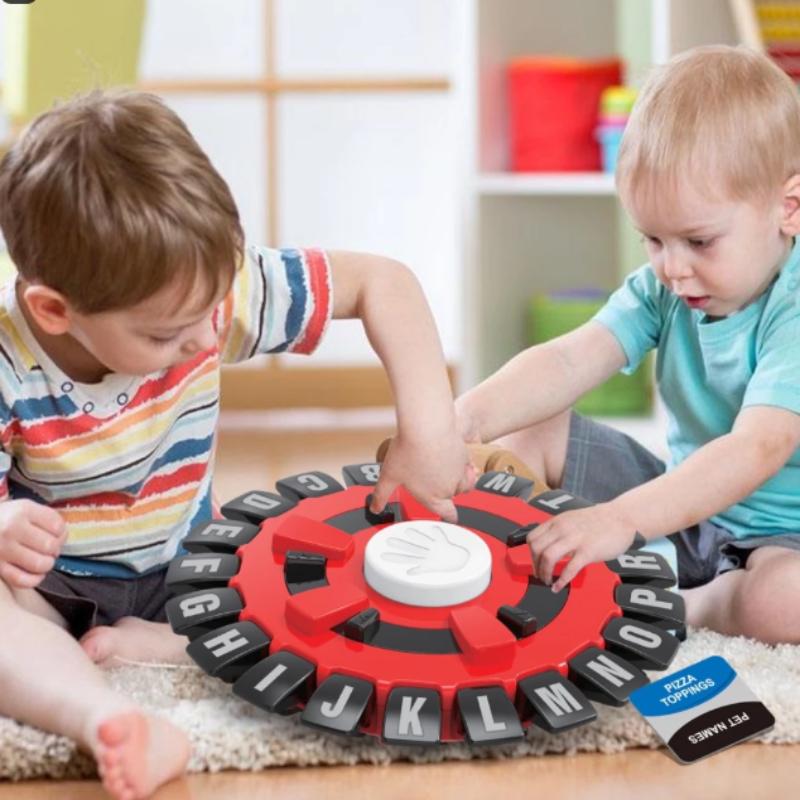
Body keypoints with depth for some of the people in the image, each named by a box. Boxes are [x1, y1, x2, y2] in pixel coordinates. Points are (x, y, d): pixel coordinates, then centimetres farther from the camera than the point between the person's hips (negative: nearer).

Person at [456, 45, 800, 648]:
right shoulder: (663, 290, -3)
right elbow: (569, 360, -18)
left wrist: (621, 518, -48)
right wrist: (466, 417, -37)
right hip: (682, 500, 6)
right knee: (533, 432, -2)